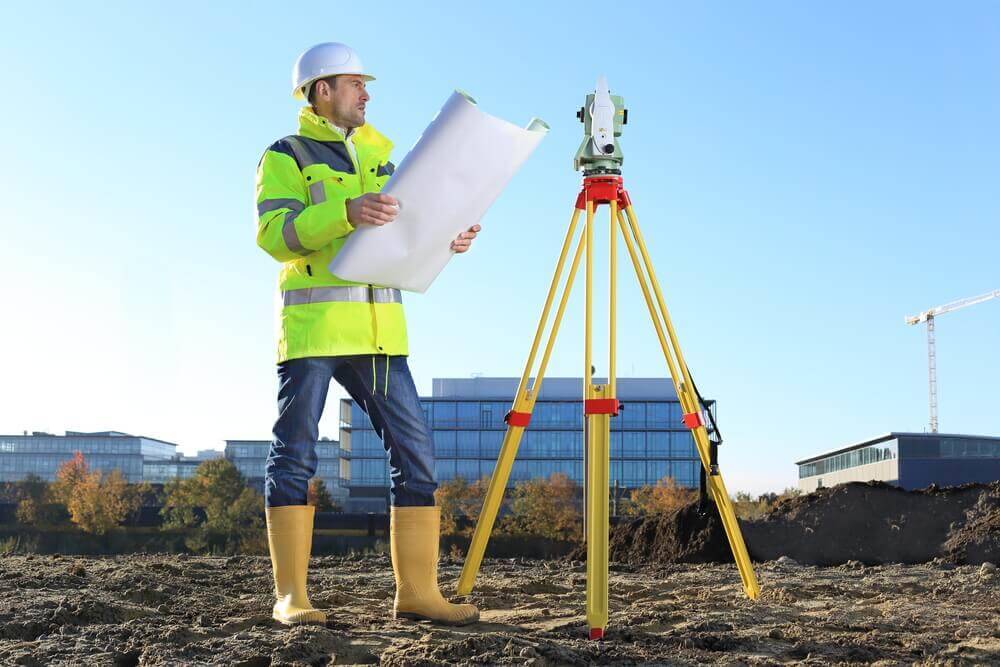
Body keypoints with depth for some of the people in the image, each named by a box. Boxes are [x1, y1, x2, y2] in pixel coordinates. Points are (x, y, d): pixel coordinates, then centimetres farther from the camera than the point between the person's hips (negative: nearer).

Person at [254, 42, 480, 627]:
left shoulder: (378, 157, 23)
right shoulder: (287, 156, 4)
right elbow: (274, 233, -11)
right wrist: (346, 212, -25)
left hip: (379, 330, 6)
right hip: (312, 326, -5)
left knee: (416, 451, -1)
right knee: (296, 456, -3)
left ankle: (417, 588, 4)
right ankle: (292, 596, 4)